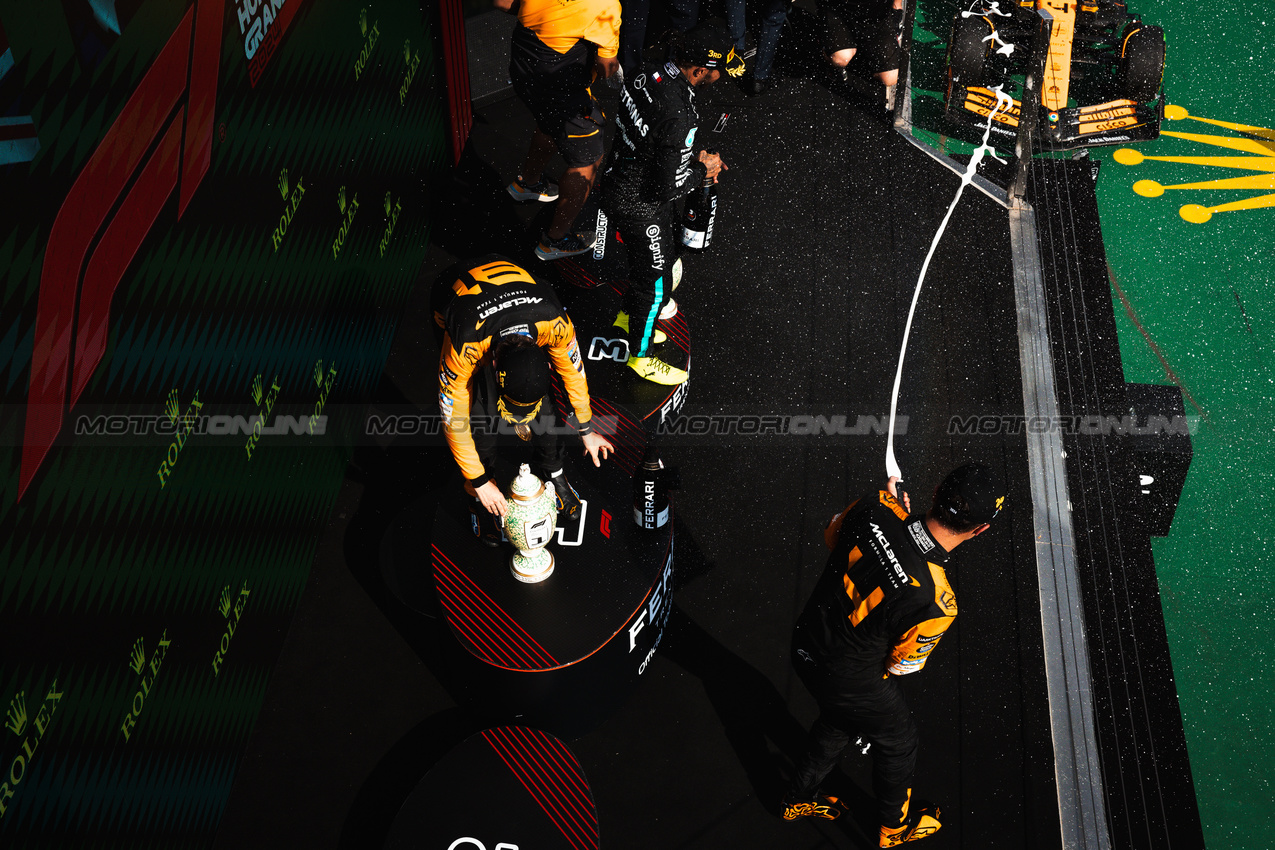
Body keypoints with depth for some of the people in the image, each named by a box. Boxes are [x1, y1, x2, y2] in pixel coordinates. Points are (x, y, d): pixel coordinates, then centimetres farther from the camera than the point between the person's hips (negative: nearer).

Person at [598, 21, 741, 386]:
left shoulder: (649, 75, -8)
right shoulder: (679, 115, -35)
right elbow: (667, 188, -28)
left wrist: (693, 156, 6)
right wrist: (703, 171, -10)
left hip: (620, 176, 9)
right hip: (640, 207, -9)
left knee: (665, 253, 31)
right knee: (655, 280, 12)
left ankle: (630, 317, 54)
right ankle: (640, 355, 34)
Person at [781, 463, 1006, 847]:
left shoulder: (876, 508, -25)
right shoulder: (935, 602, -37)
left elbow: (832, 534, 0)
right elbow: (901, 664, -15)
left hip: (805, 643, 6)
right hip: (850, 681, -6)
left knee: (838, 722, 35)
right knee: (897, 741, 26)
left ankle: (799, 799, 60)